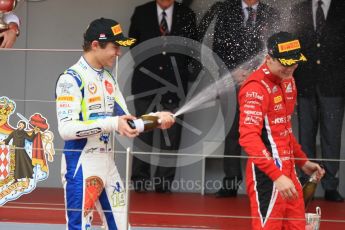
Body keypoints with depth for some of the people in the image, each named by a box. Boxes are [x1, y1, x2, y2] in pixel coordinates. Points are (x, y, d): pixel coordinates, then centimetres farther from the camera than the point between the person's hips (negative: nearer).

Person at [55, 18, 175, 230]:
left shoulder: (109, 79, 14)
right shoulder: (72, 79, -12)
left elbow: (125, 123, 15)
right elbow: (66, 129, -22)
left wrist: (155, 118, -1)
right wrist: (111, 124, -26)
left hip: (108, 166, 8)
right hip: (81, 168, -8)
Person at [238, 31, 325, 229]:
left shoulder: (288, 81, 13)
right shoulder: (256, 88, -17)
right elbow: (248, 138, -27)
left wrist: (302, 161, 25)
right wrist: (277, 176, -33)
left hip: (288, 170, 9)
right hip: (266, 175, -9)